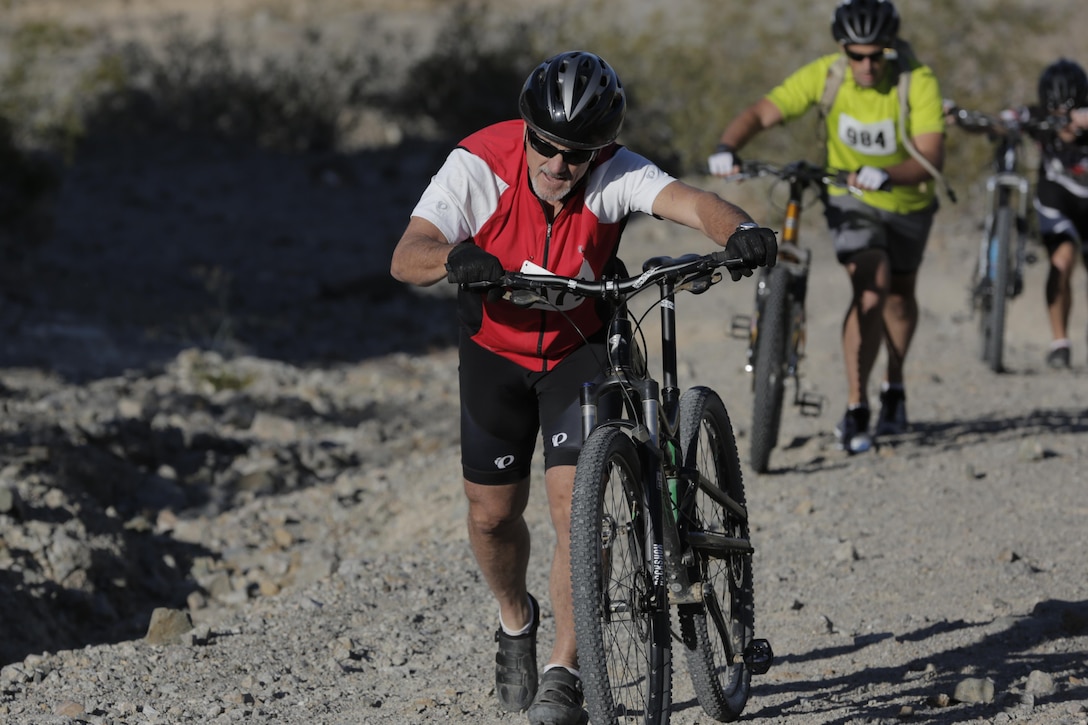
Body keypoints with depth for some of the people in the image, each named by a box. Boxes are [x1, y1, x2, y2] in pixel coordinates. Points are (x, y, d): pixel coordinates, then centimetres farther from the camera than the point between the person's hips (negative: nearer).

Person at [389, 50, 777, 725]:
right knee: (492, 514, 7)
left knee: (574, 504, -15)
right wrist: (453, 258, -56)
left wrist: (740, 231, -65)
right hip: (496, 351, 2)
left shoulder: (613, 173, -25)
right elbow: (405, 257, -33)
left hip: (582, 349, -1)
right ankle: (517, 619, 39)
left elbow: (687, 199, -43)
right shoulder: (478, 165, -25)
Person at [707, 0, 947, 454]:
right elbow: (762, 113, -27)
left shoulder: (918, 82, -30)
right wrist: (727, 148, -46)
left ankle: (894, 388, 46)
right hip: (851, 201, -1)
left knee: (899, 296, 19)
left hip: (908, 202, 1)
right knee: (870, 289, -22)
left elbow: (931, 158, -38)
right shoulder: (825, 75, -25)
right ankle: (855, 412, -19)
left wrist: (887, 175, -57)